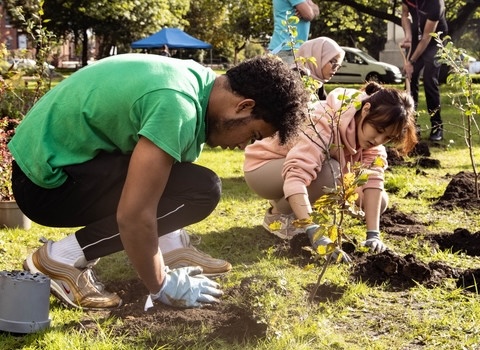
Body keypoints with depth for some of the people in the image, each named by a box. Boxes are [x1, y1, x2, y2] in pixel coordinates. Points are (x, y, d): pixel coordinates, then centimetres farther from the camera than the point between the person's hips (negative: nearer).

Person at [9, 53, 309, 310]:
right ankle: (64, 257, -11)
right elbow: (133, 214, -28)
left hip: (52, 150, 10)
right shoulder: (177, 106, -27)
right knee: (200, 190, -20)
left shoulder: (200, 80, 3)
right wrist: (162, 286, -13)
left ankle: (169, 246, 10)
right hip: (47, 181, -10)